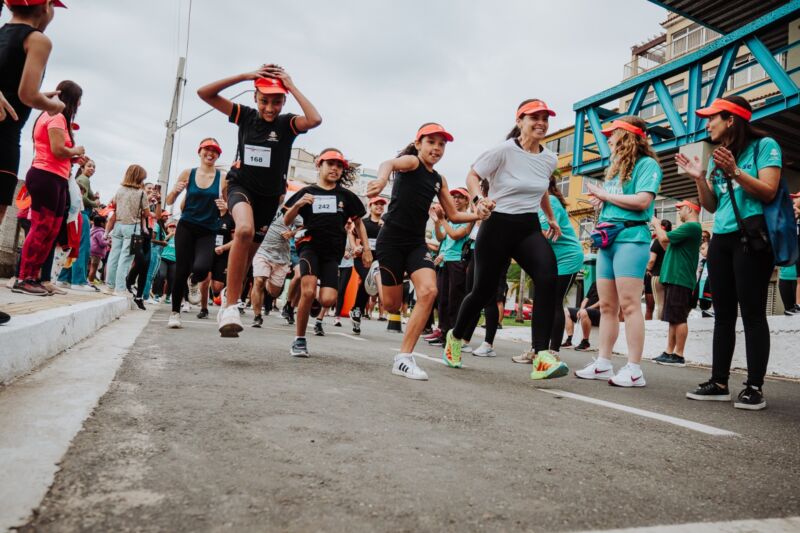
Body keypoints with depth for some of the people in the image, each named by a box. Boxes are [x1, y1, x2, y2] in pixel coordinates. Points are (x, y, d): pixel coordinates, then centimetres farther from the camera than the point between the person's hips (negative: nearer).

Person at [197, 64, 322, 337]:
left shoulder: (287, 123, -6)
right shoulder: (245, 116, -2)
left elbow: (315, 120, -28)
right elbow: (204, 93, -6)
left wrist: (292, 86, -19)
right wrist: (244, 76, -14)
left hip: (269, 195, 2)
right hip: (242, 186, -2)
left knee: (248, 252, 11)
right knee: (245, 229, -34)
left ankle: (230, 293, 41)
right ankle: (230, 305, -28)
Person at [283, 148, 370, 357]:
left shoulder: (346, 196, 10)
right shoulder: (307, 192, 6)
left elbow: (358, 222, 20)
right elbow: (286, 221, 6)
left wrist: (366, 248, 11)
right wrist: (297, 204, -14)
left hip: (332, 252, 2)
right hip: (310, 246, -1)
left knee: (327, 300, -13)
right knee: (308, 292, -22)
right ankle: (299, 340, -2)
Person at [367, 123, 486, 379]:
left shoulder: (439, 180, 14)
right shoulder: (412, 161, -5)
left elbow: (453, 215, 19)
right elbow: (389, 163, -29)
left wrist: (477, 215, -2)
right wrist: (382, 178, -54)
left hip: (417, 242, 6)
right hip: (391, 239, -5)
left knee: (429, 291, -20)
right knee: (392, 305, 2)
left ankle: (404, 358, -13)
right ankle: (379, 277, 41)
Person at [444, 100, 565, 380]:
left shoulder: (550, 159, 7)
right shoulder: (503, 151, -10)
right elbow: (472, 176, -4)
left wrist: (551, 218, 33)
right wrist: (479, 198, -23)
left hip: (530, 228, 4)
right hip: (498, 225, -4)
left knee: (548, 278, -23)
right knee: (484, 289, 3)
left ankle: (542, 357, -25)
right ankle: (455, 336, 33)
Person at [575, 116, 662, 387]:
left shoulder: (647, 164, -2)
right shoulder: (617, 168, 24)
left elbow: (642, 201, -15)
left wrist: (604, 194, -7)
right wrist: (600, 202, 4)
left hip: (631, 238, -8)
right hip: (608, 239, 8)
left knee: (629, 305, -11)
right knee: (607, 306, 7)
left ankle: (634, 370, -8)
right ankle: (603, 363, 12)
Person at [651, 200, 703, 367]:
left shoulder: (691, 227, -12)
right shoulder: (690, 228, 21)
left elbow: (664, 238, -19)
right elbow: (670, 247, 24)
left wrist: (657, 224, -1)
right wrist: (659, 229, 14)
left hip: (680, 279, -10)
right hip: (675, 278, 10)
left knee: (679, 319, -8)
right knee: (673, 319, 10)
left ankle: (679, 356, -5)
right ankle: (669, 352, 14)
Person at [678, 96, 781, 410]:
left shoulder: (764, 145, -1)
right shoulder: (716, 157, 17)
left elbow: (768, 192, -12)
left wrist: (734, 172, -22)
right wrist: (700, 178, 2)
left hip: (752, 238, -7)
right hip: (721, 240, 7)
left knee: (752, 312, -8)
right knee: (723, 314, 5)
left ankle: (755, 387, -4)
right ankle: (719, 383, 9)